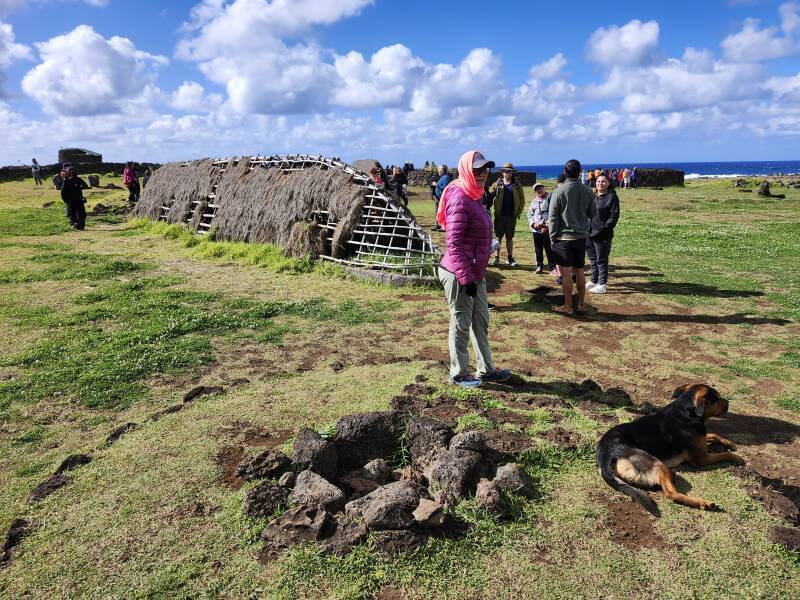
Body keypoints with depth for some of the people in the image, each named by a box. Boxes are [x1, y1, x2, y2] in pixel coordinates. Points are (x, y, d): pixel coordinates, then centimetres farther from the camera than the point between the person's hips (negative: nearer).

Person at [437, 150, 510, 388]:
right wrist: (466, 278, -22)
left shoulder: (472, 197, 12)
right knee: (461, 324, 4)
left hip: (475, 273, 10)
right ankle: (459, 374, 21)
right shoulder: (460, 200, -19)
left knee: (481, 322, 18)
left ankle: (486, 369, 32)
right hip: (459, 275, -10)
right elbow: (453, 245, -23)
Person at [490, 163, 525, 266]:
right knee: (498, 237, 4)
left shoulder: (517, 185, 6)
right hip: (499, 216, -1)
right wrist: (495, 211, -8)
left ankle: (510, 258, 14)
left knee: (510, 237, 8)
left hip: (512, 216, 1)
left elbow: (522, 200, 6)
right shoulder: (497, 184, 3)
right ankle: (497, 258, 10)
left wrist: (519, 212, -1)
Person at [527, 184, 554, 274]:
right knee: (538, 250, 11)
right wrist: (533, 224, -4)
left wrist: (547, 226, -16)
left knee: (549, 249, -1)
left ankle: (551, 266, 9)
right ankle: (539, 266, 21)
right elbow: (530, 214, 14)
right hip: (536, 229, 5)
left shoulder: (550, 198, -3)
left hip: (547, 230, -5)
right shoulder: (534, 201, 14)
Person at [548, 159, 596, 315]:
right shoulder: (587, 191, 0)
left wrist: (553, 236, -1)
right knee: (579, 271, 13)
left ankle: (567, 306, 5)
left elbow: (552, 217, -9)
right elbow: (592, 213, 10)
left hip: (564, 237, -4)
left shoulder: (559, 191, -11)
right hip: (581, 236, 4)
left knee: (566, 273, 0)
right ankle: (581, 305, 18)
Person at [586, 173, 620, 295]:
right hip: (590, 234, 7)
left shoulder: (612, 197, -6)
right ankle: (593, 281, 29)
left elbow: (614, 215, -11)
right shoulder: (593, 197, 15)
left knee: (601, 260, -2)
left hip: (603, 235, -7)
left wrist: (605, 228, -19)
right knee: (592, 259, 17)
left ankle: (602, 285, 5)